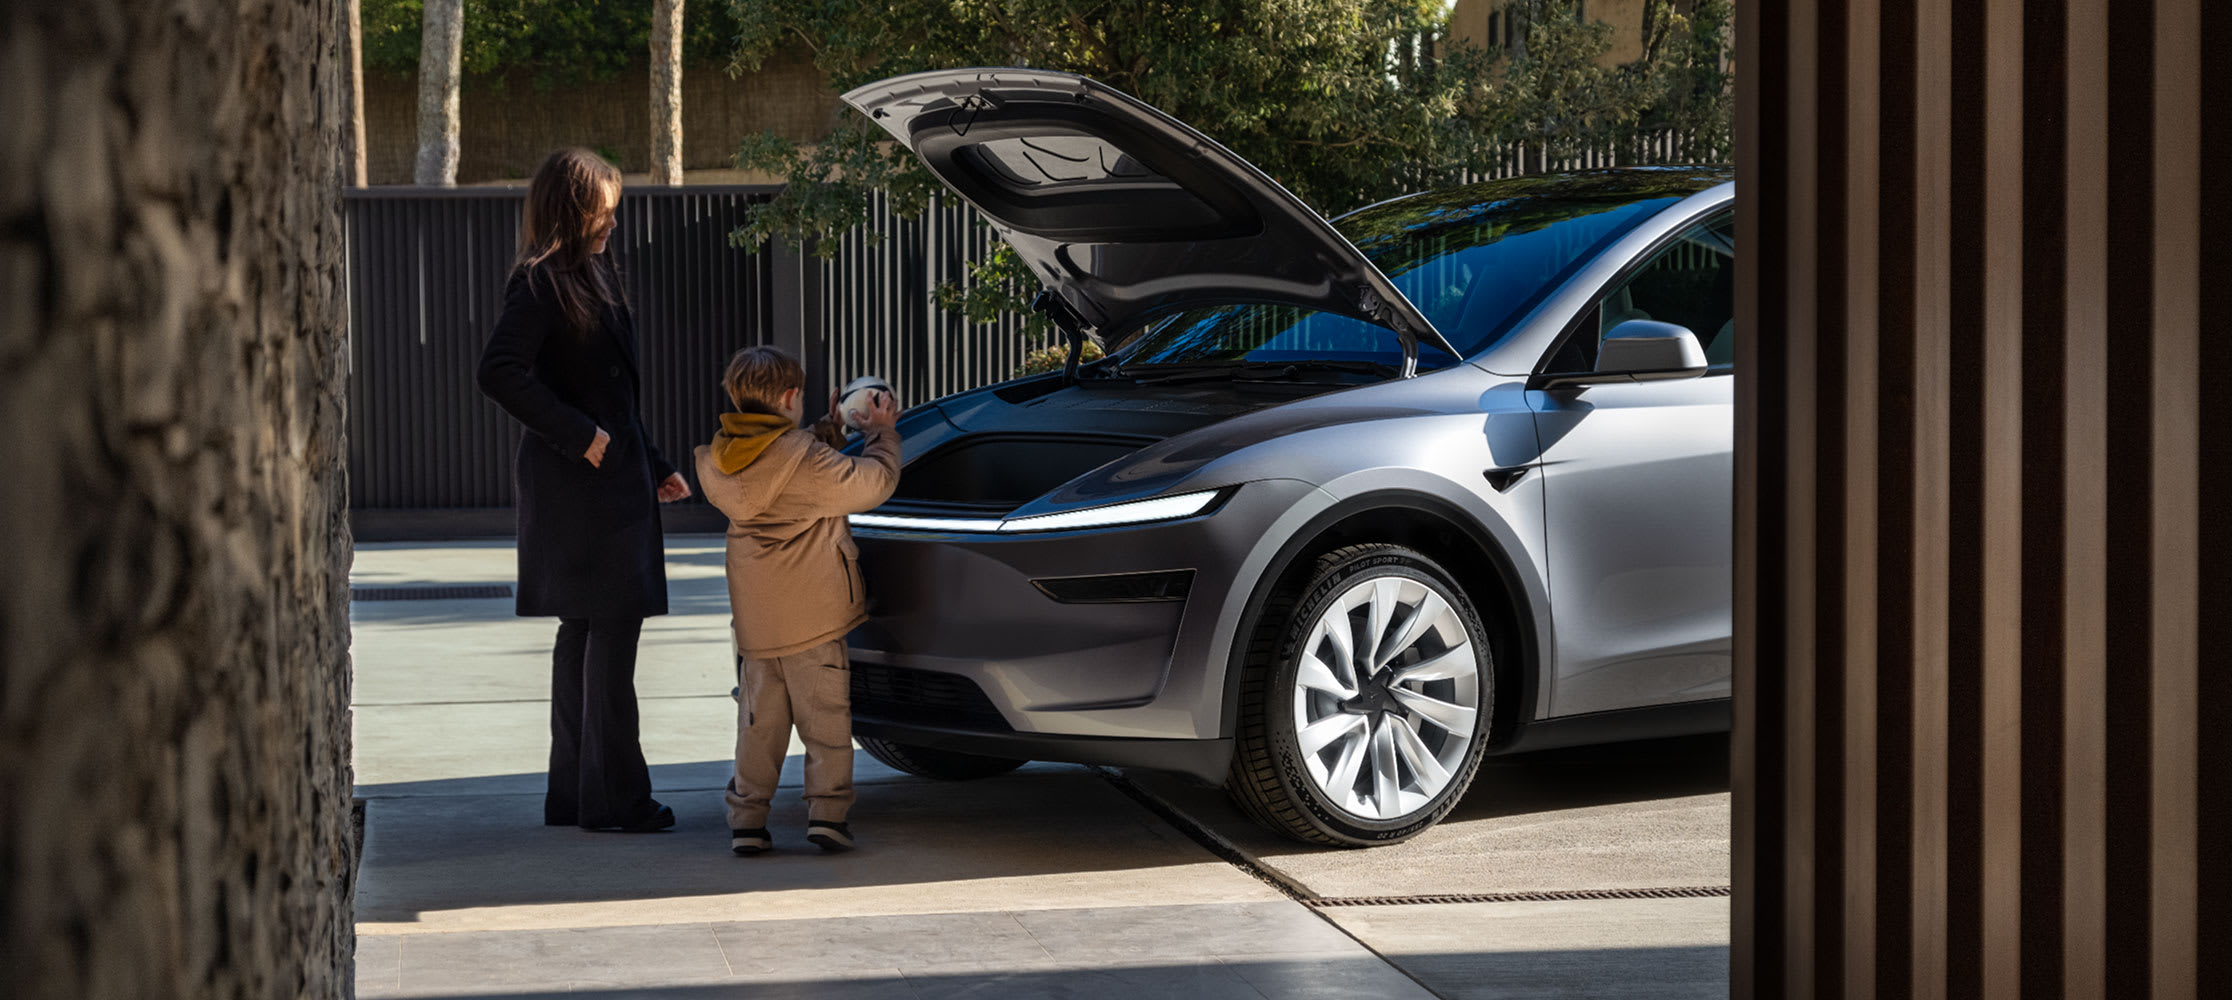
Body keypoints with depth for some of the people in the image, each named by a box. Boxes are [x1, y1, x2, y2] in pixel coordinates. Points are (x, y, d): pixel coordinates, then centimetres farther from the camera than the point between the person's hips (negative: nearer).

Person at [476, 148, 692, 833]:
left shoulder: (593, 274, 18)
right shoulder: (541, 281, -11)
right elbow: (500, 371, -22)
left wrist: (653, 468, 22)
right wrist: (581, 436, -19)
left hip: (613, 480, 10)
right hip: (575, 487, -9)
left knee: (585, 636, 11)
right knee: (608, 630, -10)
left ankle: (575, 793, 17)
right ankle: (613, 798, -6)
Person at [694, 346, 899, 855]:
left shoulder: (715, 461, 5)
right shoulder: (803, 458, -14)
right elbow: (871, 483, -7)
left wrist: (827, 432, 20)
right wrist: (881, 432, 9)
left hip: (755, 617, 5)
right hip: (811, 612, -5)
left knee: (759, 717, 13)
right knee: (824, 712, 3)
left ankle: (747, 818, 11)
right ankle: (827, 810, -1)